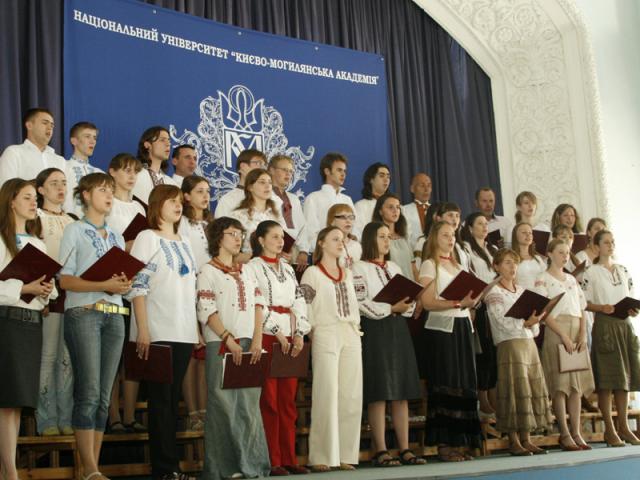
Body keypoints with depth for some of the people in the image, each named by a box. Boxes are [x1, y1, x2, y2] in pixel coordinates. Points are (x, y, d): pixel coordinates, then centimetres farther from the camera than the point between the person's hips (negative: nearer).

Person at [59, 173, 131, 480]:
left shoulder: (117, 237, 21)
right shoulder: (75, 231, 4)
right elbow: (65, 280, -5)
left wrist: (124, 284, -2)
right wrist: (104, 285, -16)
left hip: (114, 315, 6)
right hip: (83, 313, -6)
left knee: (104, 395, 3)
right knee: (89, 392, -11)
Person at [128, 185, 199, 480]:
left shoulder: (185, 242, 19)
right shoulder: (148, 238, -1)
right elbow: (137, 286, -9)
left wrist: (197, 329, 14)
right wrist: (143, 330, -17)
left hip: (184, 332, 6)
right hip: (157, 332, -6)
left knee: (173, 399, 8)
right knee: (161, 399, -4)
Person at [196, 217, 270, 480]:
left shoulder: (246, 271, 20)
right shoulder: (208, 271, 3)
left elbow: (258, 304, 11)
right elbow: (207, 311, -7)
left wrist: (257, 339, -3)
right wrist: (229, 340, -16)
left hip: (249, 345, 5)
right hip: (221, 345, -5)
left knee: (249, 404, 4)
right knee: (224, 404, -4)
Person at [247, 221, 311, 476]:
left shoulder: (288, 268, 19)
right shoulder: (253, 267, 0)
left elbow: (299, 302, 13)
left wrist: (300, 333, 0)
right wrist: (277, 332, -13)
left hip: (291, 338, 6)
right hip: (267, 337, -6)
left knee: (288, 401, 6)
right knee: (269, 400, -5)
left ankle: (288, 458, 10)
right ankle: (271, 461, -1)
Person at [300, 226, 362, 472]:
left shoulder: (348, 274, 18)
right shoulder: (312, 273, 1)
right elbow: (304, 307, -4)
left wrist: (357, 326, 11)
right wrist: (313, 330, -8)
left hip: (351, 336, 6)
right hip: (326, 335, -6)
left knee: (351, 396, 3)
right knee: (327, 395, -8)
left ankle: (345, 455, 9)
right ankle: (322, 457, -2)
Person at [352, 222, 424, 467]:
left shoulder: (394, 268, 19)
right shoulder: (360, 268, -3)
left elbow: (408, 299, 18)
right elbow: (361, 304, -12)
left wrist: (406, 306, -3)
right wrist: (391, 308, -15)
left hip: (398, 329, 7)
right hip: (375, 332, -7)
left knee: (402, 393, 4)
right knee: (379, 393, -6)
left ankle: (405, 449, 8)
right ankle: (381, 451, -1)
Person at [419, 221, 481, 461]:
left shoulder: (457, 265, 20)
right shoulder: (429, 265, -2)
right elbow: (427, 302, -14)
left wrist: (471, 301, 6)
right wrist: (458, 303, -20)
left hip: (462, 326, 7)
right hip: (440, 329, -7)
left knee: (464, 385, 6)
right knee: (444, 385, -7)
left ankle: (458, 442, 11)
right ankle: (443, 444, -3)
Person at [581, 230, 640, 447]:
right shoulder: (591, 272, -1)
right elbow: (584, 303, -4)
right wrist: (602, 308, -20)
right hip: (604, 325, -5)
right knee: (607, 379, -6)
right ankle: (609, 429, -2)